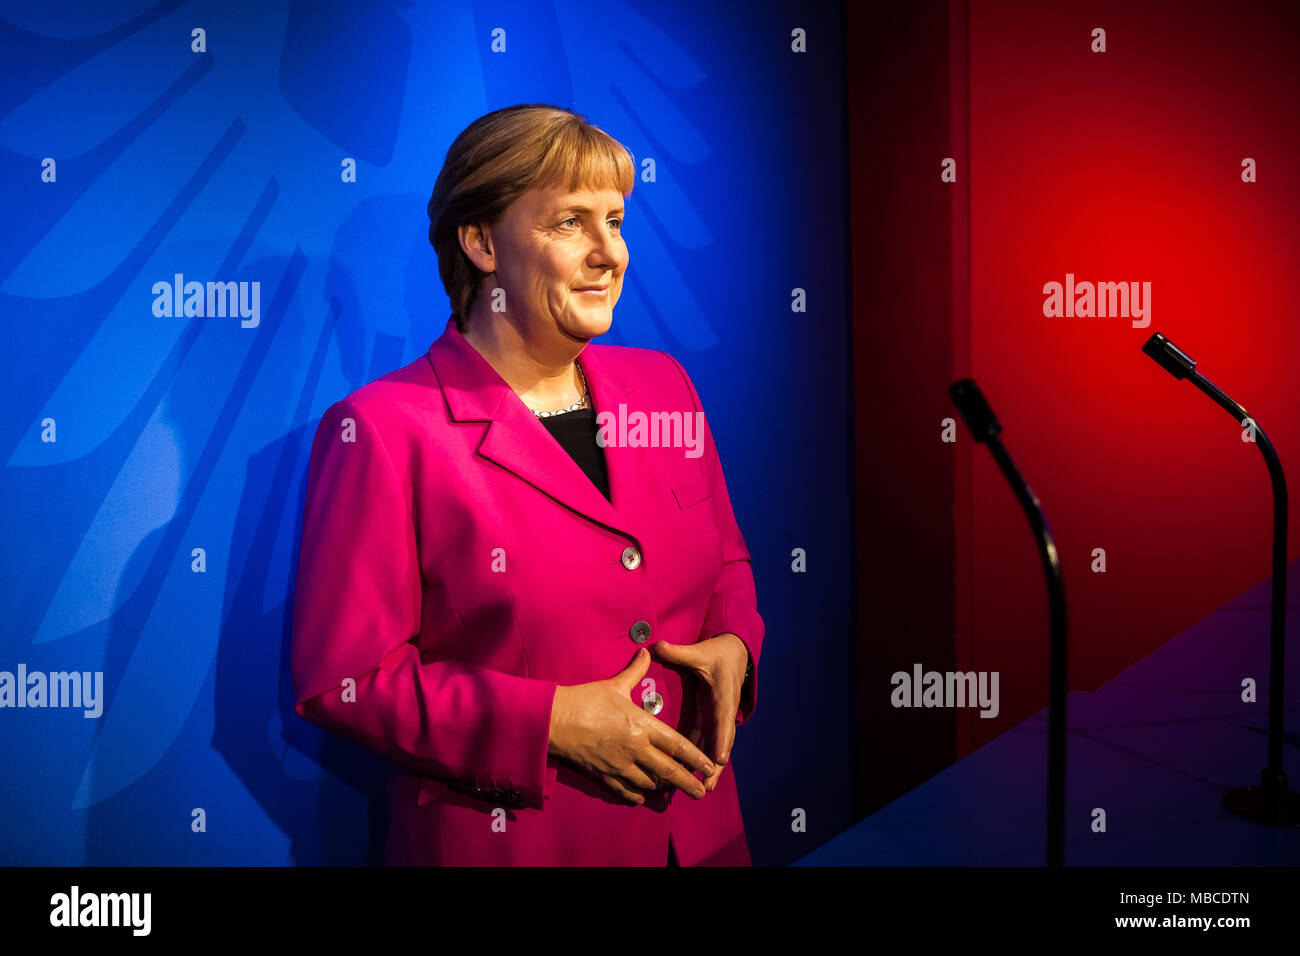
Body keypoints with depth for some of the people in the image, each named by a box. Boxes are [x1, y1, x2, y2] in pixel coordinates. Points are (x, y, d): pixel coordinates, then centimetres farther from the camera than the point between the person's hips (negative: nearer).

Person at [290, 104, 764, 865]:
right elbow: (343, 677, -14)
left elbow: (727, 564, 14)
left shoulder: (662, 385, 3)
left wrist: (733, 644, -7)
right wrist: (550, 722, -20)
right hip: (499, 840, -5)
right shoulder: (383, 431, -15)